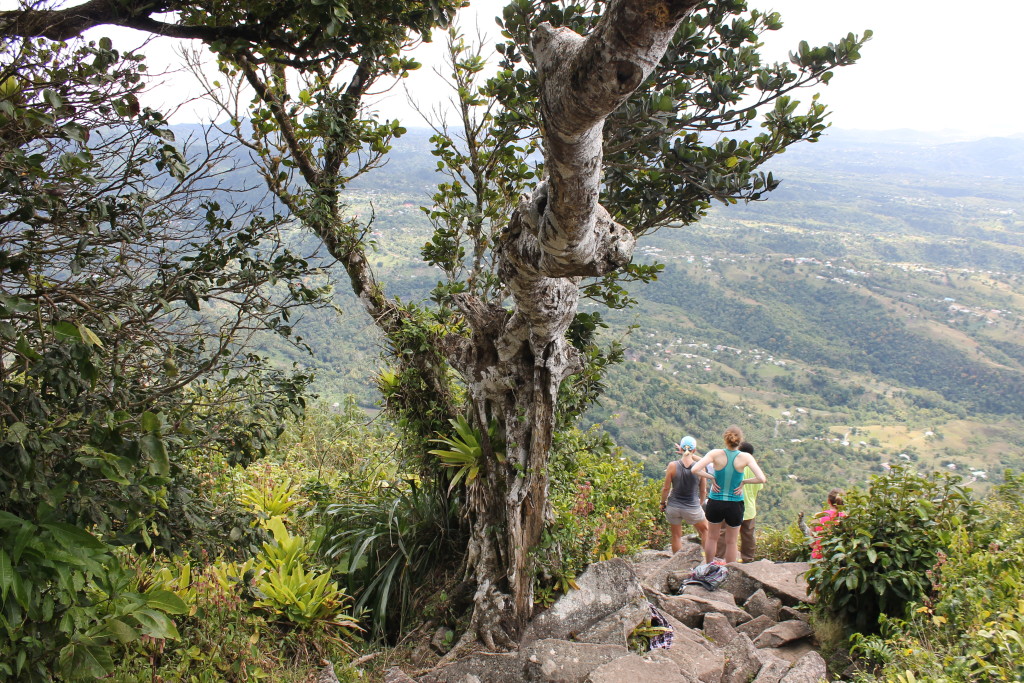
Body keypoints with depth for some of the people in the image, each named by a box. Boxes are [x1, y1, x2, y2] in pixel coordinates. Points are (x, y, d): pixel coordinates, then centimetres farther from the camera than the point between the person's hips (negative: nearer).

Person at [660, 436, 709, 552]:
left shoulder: (672, 466, -13)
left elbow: (666, 488, -7)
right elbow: (703, 491, -1)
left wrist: (663, 503, 10)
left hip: (674, 507, 0)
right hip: (692, 508, 0)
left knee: (676, 536, 15)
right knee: (705, 530, 23)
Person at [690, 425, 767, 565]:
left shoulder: (716, 454, -13)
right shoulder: (745, 457, -12)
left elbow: (694, 470, -22)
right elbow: (762, 479, -20)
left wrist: (711, 477, -9)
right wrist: (744, 482, -6)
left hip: (715, 503, 1)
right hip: (735, 505, -1)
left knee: (712, 537, 23)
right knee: (731, 542, 17)